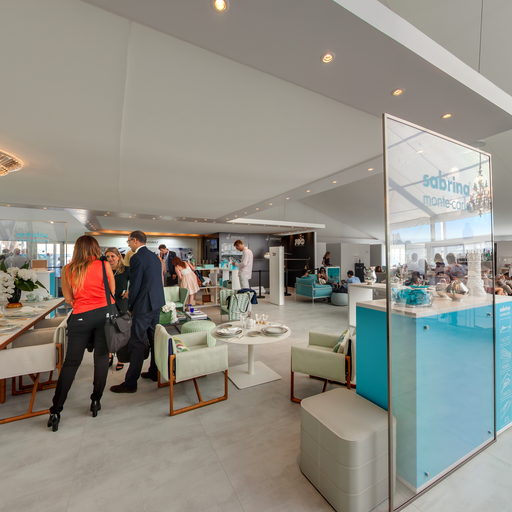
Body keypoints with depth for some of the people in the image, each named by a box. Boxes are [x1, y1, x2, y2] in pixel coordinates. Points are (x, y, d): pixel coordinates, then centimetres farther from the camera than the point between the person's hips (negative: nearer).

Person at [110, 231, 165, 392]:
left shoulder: (137, 258, -16)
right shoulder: (155, 257, 10)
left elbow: (135, 285, -16)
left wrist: (130, 306, -2)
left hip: (143, 306, -9)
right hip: (157, 303, 9)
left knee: (137, 343, 0)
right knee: (154, 339, 18)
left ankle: (130, 383, 12)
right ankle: (154, 372, 32)